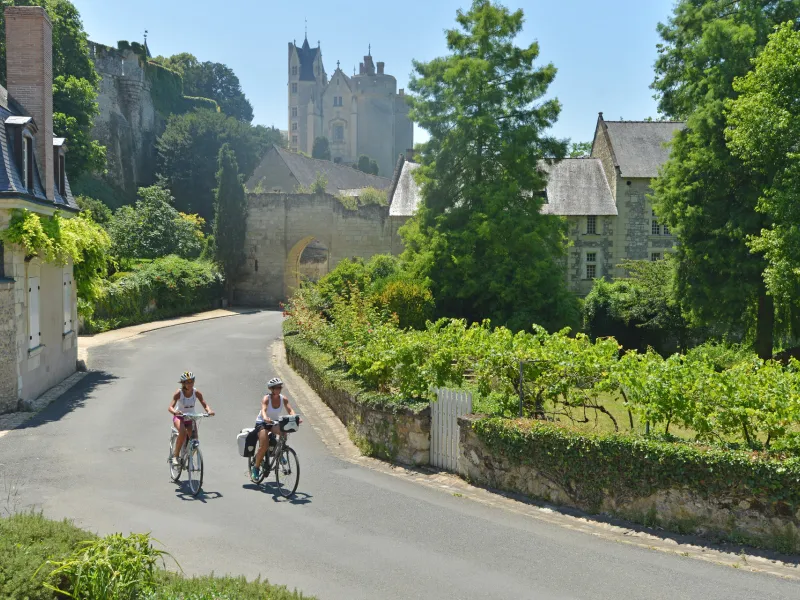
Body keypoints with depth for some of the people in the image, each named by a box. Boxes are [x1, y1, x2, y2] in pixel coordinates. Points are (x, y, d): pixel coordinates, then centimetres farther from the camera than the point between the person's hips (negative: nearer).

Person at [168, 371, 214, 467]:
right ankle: (175, 455, -15)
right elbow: (170, 407, -29)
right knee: (183, 433, -33)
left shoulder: (196, 393, -14)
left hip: (190, 418, 3)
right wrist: (175, 412, -52)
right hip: (179, 417, -3)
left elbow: (205, 405, -16)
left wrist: (209, 410, -38)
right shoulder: (179, 393, -21)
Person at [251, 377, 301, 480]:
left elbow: (290, 410, -18)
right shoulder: (266, 399, -20)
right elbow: (263, 410, -36)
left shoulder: (283, 399, -9)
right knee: (264, 446, -21)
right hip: (262, 423, -3)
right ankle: (256, 467, 2)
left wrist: (296, 418, -39)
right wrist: (265, 418, -59)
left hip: (274, 422, 4)